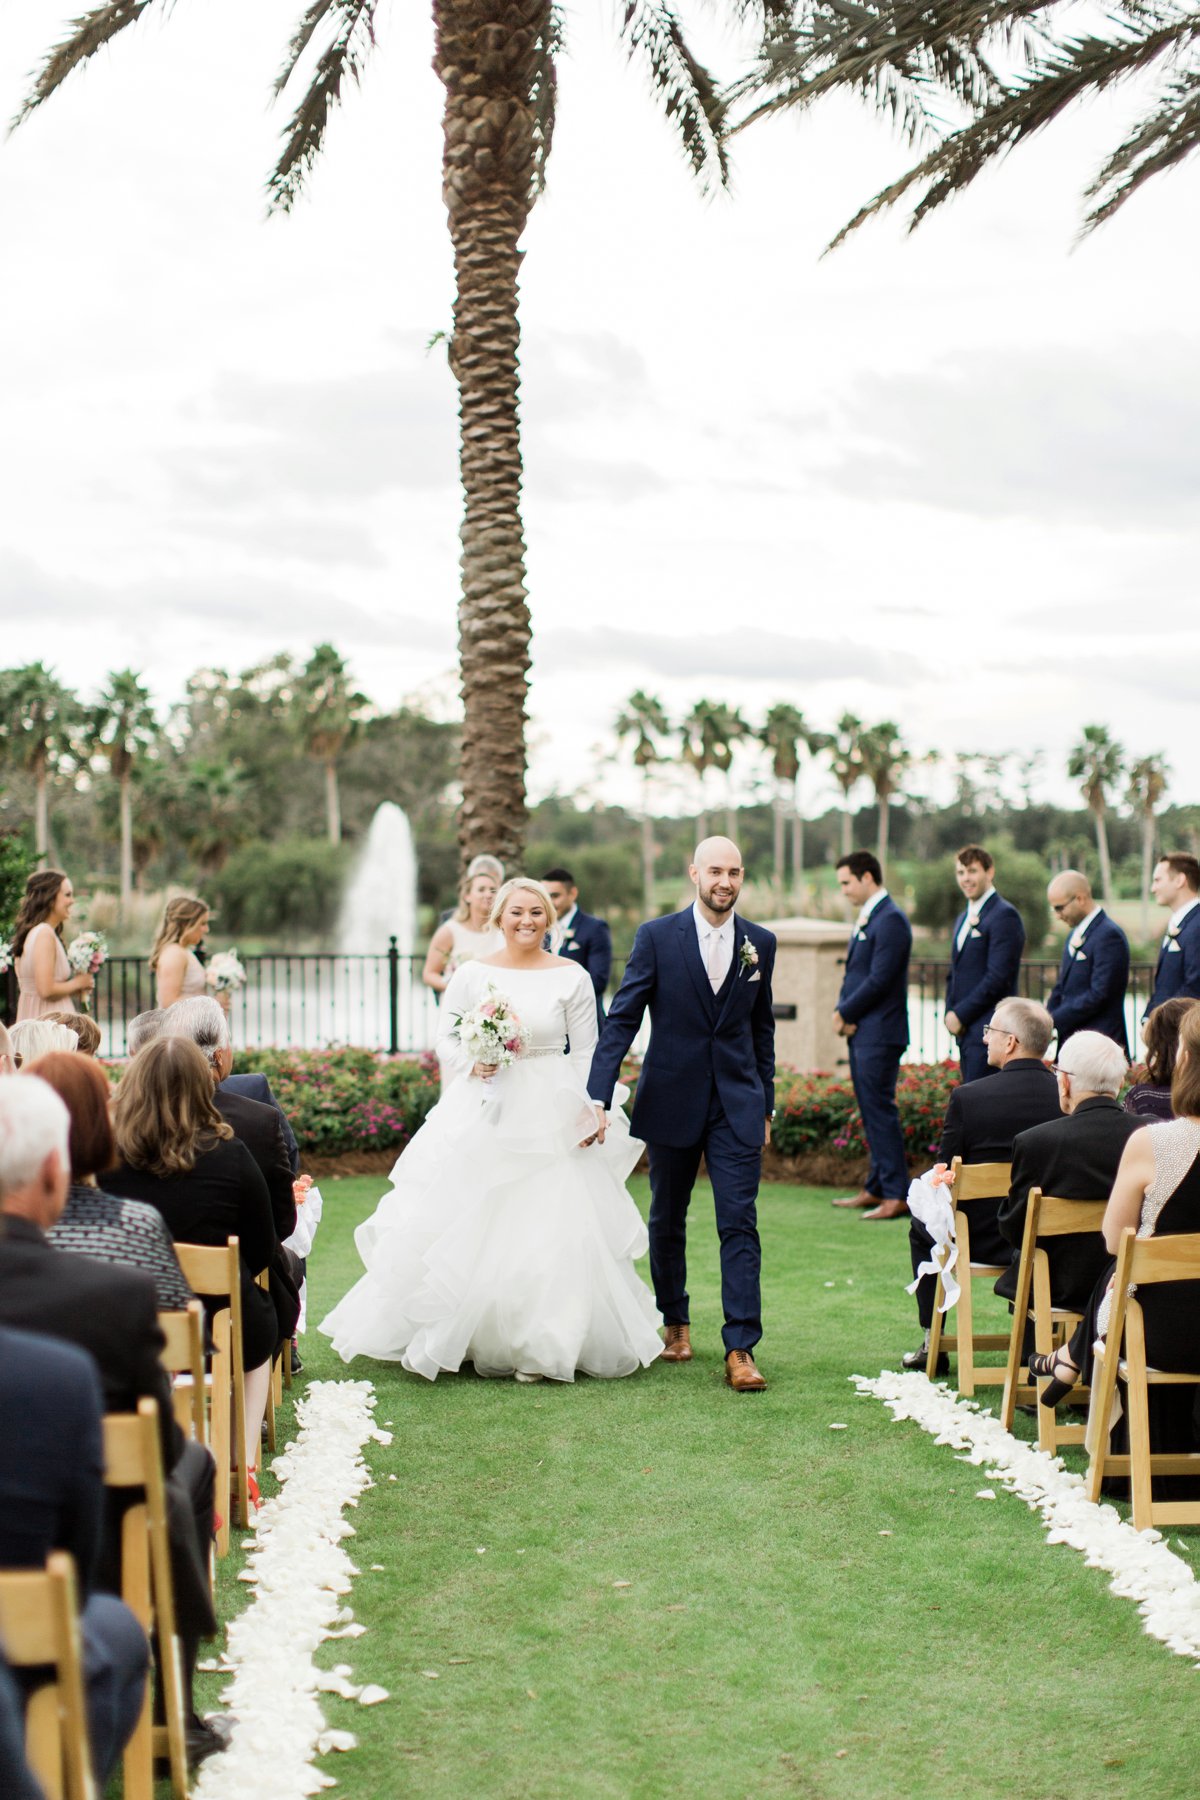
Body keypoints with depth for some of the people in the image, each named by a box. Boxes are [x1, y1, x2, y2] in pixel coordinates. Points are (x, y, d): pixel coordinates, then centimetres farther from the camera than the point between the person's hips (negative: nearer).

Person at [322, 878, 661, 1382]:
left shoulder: (572, 978, 0)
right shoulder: (471, 975, 4)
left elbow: (587, 1055, 2)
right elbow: (446, 1038, 9)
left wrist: (590, 1113, -9)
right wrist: (472, 1064, -11)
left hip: (550, 1117, -1)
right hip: (482, 1112, 1)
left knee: (549, 1231, -3)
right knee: (465, 1231, 2)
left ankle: (540, 1347, 8)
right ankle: (457, 1338, 16)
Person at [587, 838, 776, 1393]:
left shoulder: (760, 943, 4)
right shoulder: (657, 937, -5)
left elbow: (762, 1027, 13)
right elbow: (621, 1019, -8)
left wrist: (765, 1105, 14)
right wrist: (599, 1096, -17)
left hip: (737, 1105, 1)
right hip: (671, 1101, -1)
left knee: (739, 1223, -7)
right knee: (667, 1220, 13)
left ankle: (740, 1350, -8)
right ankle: (676, 1323, 32)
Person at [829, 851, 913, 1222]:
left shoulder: (890, 920, -14)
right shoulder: (865, 919, 17)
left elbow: (879, 980, -19)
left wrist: (845, 1014, -10)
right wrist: (842, 1013, 2)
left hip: (879, 1034, -10)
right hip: (860, 1033, 10)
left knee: (880, 1111, -9)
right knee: (871, 1113, 13)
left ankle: (896, 1195, -6)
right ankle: (876, 1188, 20)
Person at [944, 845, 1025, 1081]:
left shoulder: (1004, 916, -9)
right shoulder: (963, 919, 20)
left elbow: (999, 977, -17)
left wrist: (960, 1015, -13)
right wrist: (950, 1014, 8)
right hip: (966, 1030, 9)